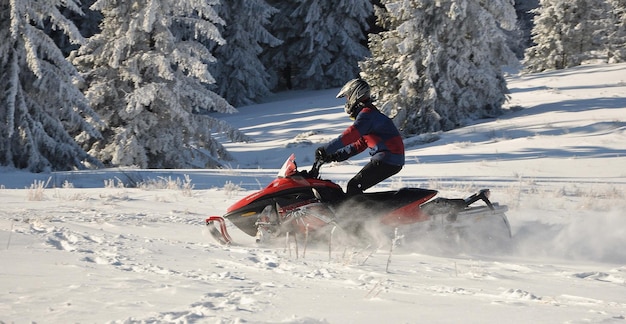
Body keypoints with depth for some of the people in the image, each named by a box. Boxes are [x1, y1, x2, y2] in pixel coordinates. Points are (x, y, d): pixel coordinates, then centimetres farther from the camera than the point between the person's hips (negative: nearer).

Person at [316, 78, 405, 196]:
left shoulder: (367, 114, -12)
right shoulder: (371, 113, 22)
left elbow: (349, 136, -26)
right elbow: (359, 144, 23)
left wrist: (326, 150, -23)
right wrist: (336, 156, 13)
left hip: (387, 159, -10)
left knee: (354, 186, -14)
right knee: (355, 185, 11)